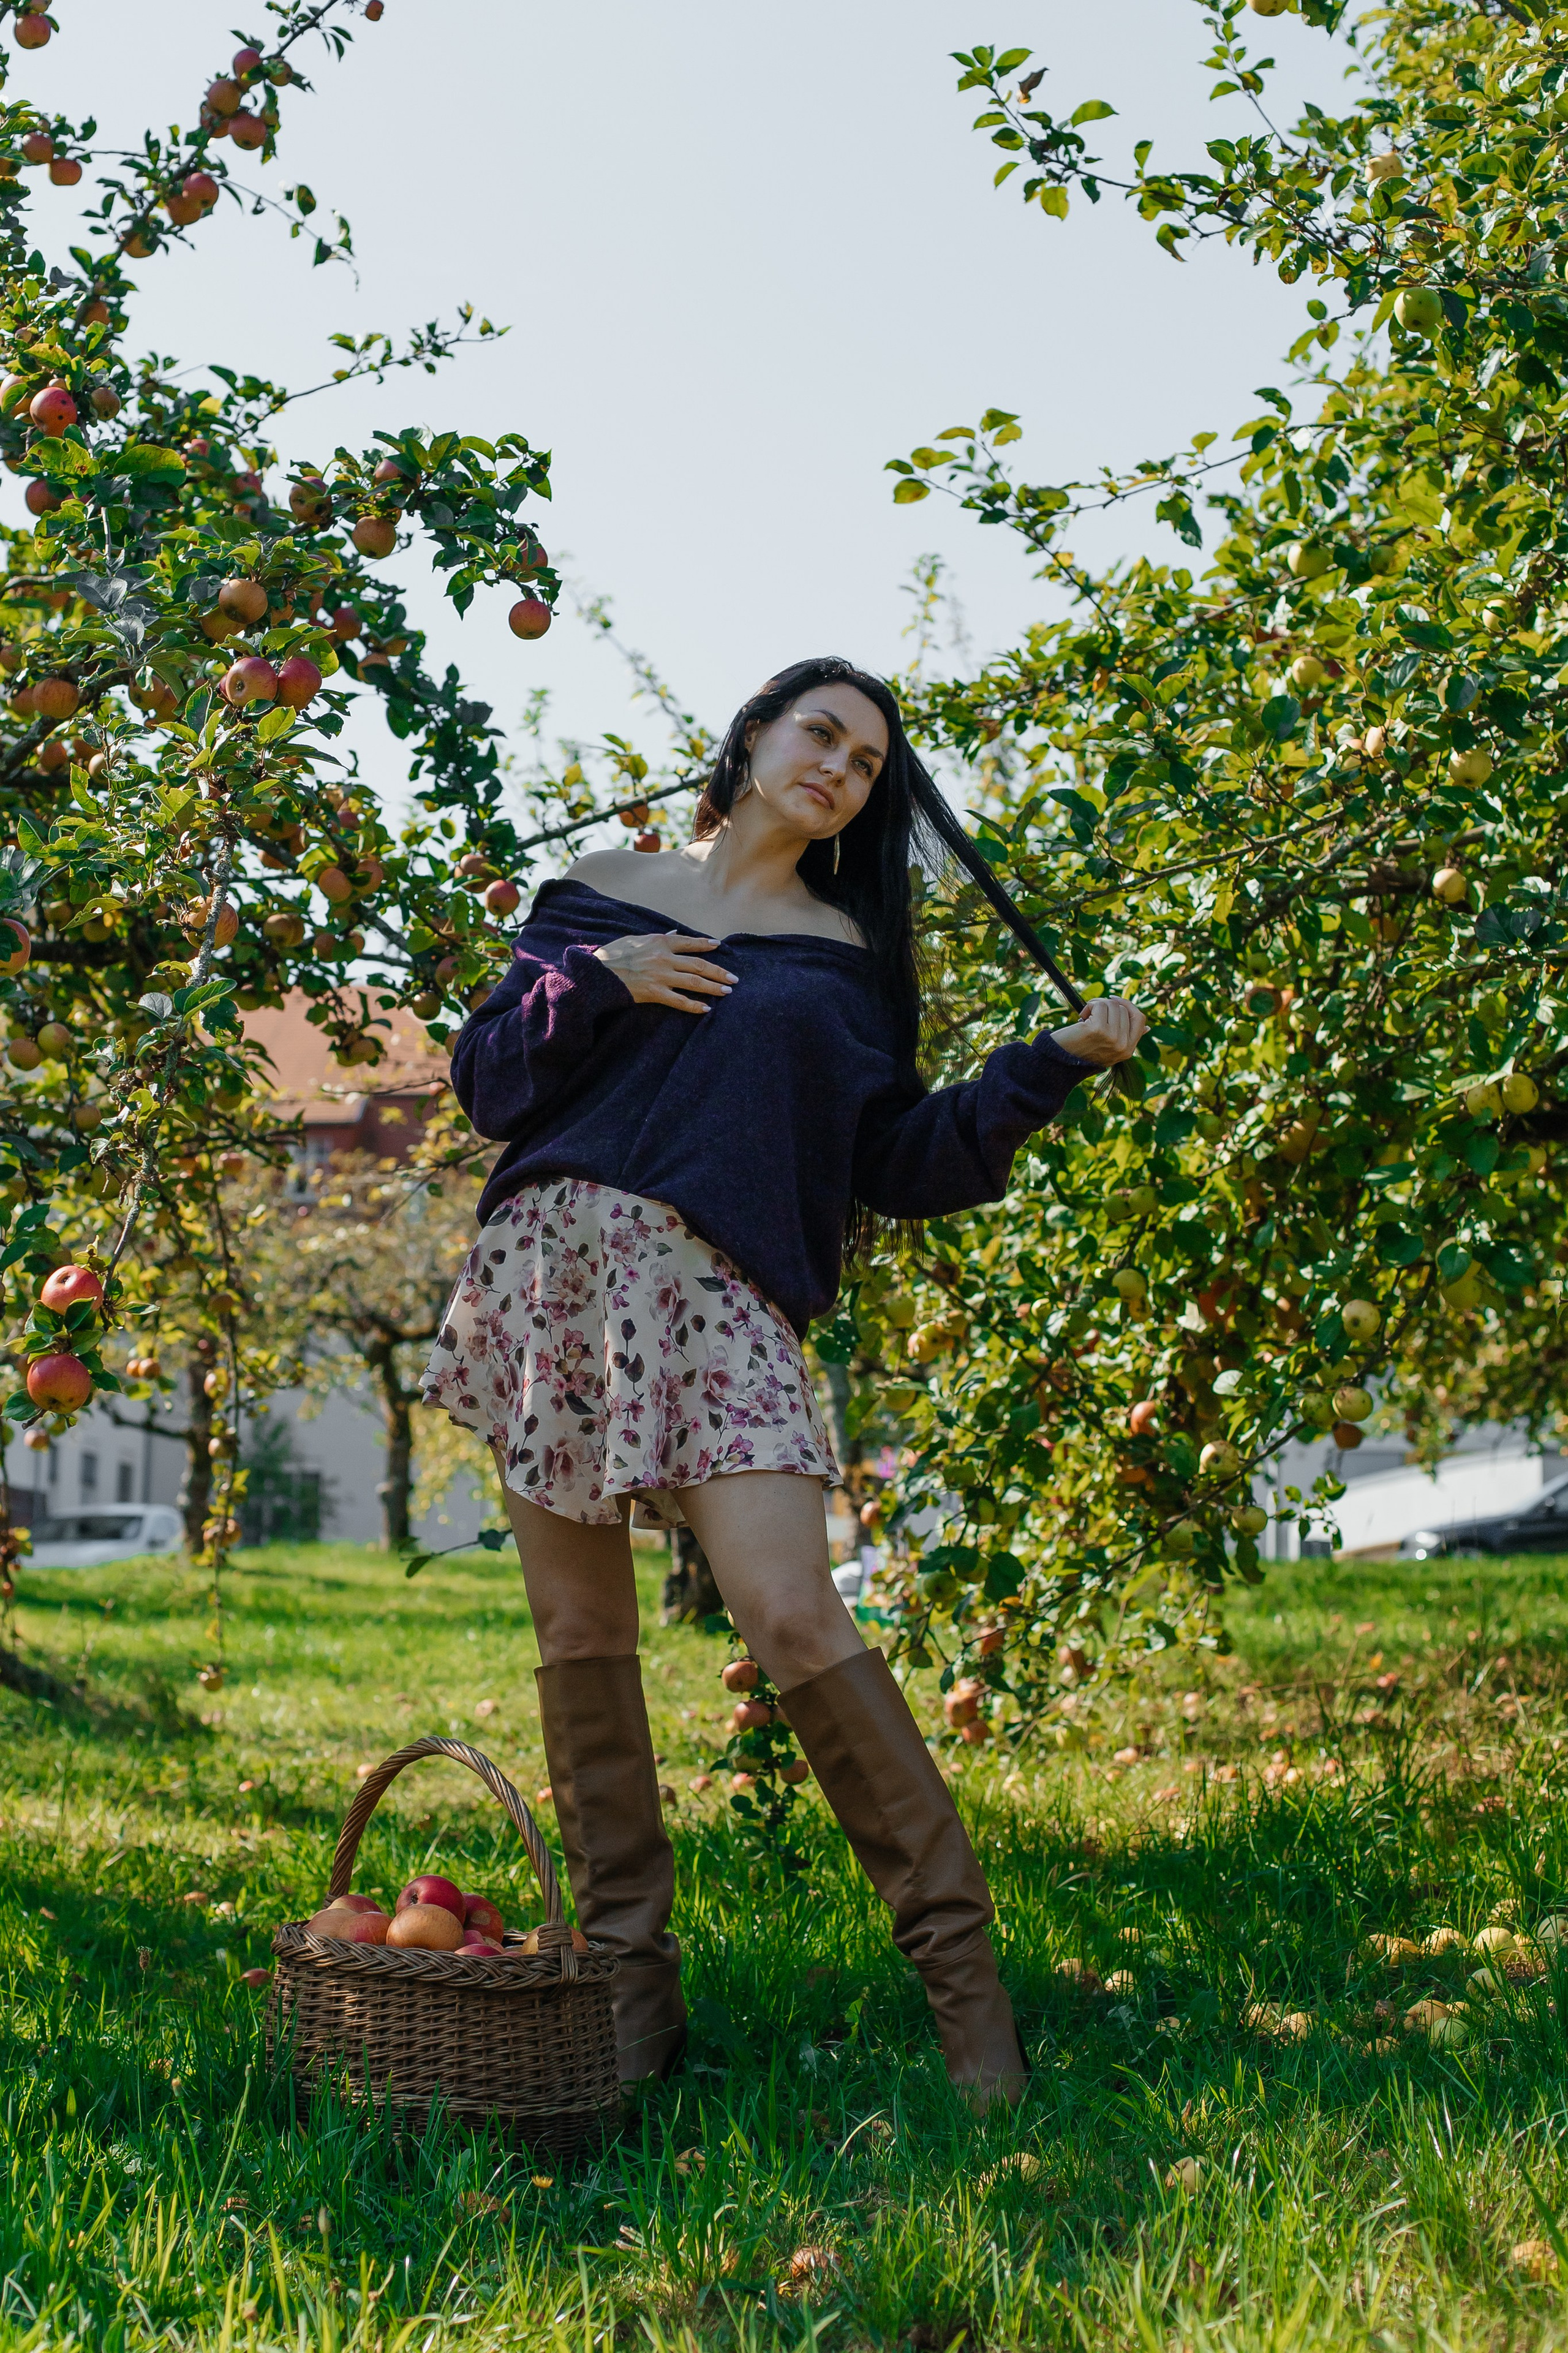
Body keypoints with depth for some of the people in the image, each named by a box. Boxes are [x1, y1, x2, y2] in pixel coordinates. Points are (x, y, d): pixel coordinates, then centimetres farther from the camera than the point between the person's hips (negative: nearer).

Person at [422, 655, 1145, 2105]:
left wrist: (1061, 1064, 4)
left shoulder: (843, 955, 16)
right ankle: (631, 1979, 12)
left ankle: (962, 1975, -8)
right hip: (554, 1261, 2)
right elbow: (488, 1081, 11)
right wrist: (596, 982, -3)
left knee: (792, 1614, -17)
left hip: (720, 1289, -1)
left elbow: (902, 1163, 9)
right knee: (582, 1637, 1)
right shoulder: (601, 896, 16)